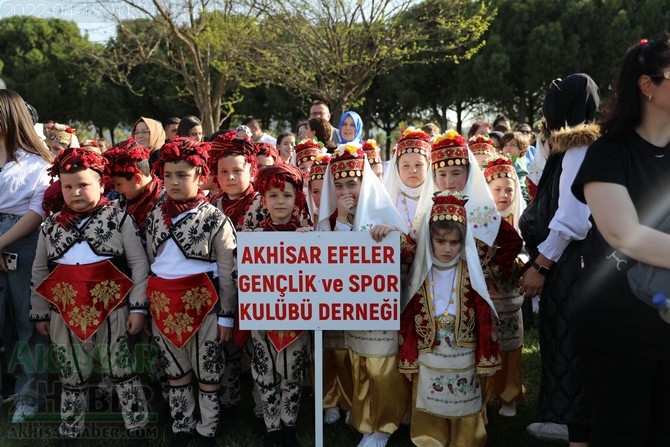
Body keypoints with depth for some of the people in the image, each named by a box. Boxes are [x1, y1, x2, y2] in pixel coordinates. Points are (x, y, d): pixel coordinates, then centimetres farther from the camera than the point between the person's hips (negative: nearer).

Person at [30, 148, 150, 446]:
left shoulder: (119, 218, -5)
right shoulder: (51, 225, 7)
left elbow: (139, 263, -5)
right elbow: (39, 271, 14)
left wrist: (138, 307, -8)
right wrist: (39, 313, 14)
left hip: (112, 311, -3)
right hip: (65, 314, 4)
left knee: (122, 373, 7)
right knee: (72, 377, 16)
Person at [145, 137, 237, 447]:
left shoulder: (215, 219, -11)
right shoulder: (155, 216, 5)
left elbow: (228, 274, -8)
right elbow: (148, 263, 13)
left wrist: (226, 316, -7)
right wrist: (143, 306, 12)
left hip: (201, 304, -5)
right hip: (163, 305, 5)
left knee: (207, 372, 9)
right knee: (175, 371, 18)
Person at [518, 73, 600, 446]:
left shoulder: (578, 148, -14)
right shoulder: (572, 147, 15)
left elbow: (571, 219, -21)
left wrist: (540, 265, -18)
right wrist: (541, 258, 16)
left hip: (570, 259, -9)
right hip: (564, 257, 9)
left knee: (570, 340, -2)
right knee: (563, 337, 15)